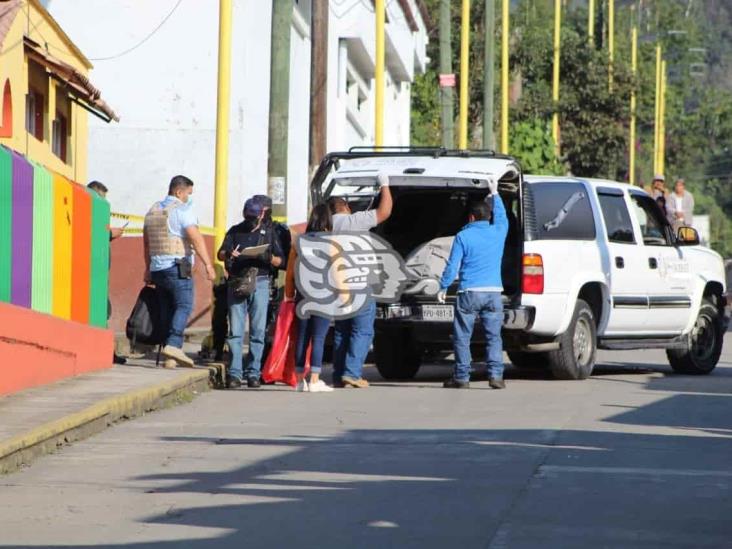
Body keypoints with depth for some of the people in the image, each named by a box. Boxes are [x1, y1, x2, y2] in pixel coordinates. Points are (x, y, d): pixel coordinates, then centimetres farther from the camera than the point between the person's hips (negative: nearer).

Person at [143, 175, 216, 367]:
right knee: (184, 306, -11)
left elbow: (146, 242, 24)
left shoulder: (153, 210, 18)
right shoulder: (182, 210, -7)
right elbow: (196, 238, -16)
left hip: (157, 269, 8)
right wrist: (208, 265, -19)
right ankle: (173, 344, -29)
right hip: (177, 267, -8)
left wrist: (148, 269, 30)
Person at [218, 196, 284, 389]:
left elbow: (279, 261, 9)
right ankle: (234, 373, -5)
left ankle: (253, 373, 2)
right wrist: (228, 254, -17)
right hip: (236, 284, 0)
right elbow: (220, 254, 6)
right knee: (235, 331, -4)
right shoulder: (235, 231, 14)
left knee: (258, 331, -2)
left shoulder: (268, 232, 12)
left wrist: (268, 257, -13)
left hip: (259, 284, 0)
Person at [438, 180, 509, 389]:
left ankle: (462, 377, 2)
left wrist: (443, 287, 8)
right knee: (494, 335, 5)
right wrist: (495, 194, 41)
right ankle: (496, 374, -6)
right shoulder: (498, 232, 6)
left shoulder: (463, 236, -2)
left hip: (469, 293, -3)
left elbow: (452, 266, -2)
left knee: (462, 337, 3)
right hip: (493, 292, 3)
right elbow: (501, 216, 29)